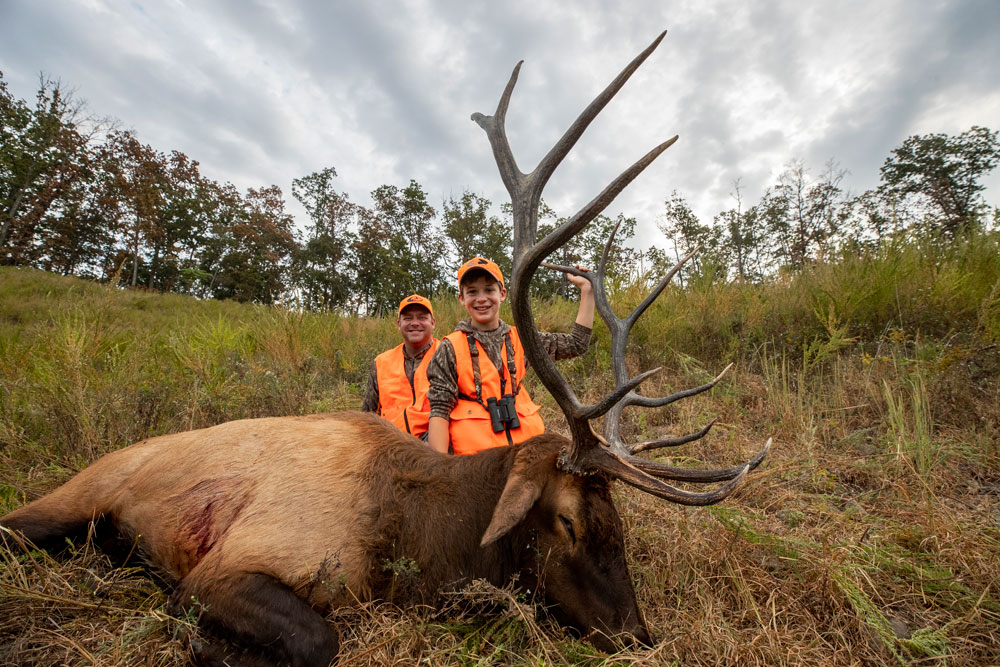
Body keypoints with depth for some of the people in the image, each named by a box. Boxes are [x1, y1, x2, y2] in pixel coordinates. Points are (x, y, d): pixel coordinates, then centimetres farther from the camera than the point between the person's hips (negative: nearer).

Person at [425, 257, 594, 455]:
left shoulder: (519, 339, 9)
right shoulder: (451, 347, 0)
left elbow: (576, 344, 12)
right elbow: (440, 410, -4)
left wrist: (587, 291, 11)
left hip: (527, 446, 4)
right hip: (474, 452, -3)